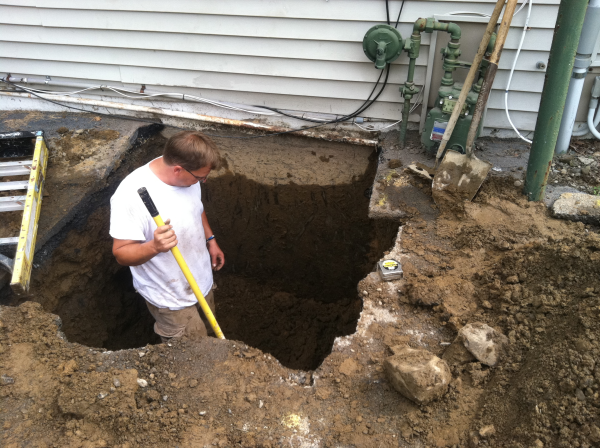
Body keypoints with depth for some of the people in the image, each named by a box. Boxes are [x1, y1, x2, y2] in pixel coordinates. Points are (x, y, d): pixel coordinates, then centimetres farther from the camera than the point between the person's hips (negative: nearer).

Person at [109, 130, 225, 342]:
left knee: (204, 331, 28)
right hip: (171, 298, -7)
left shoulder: (187, 173, -11)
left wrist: (210, 240, 12)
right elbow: (121, 253, -27)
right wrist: (154, 246, -45)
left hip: (201, 281, 7)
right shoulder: (130, 195, -33)